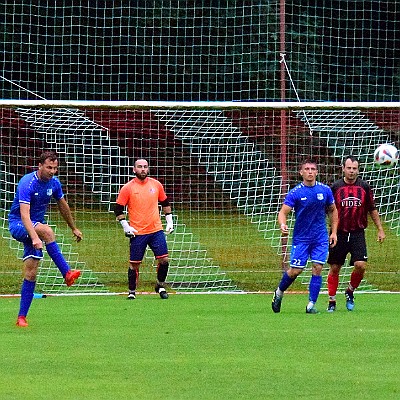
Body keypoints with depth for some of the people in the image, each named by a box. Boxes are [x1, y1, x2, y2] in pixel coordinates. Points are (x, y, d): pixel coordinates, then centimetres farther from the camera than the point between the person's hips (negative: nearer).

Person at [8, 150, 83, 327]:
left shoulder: (54, 183, -1)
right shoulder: (27, 183, -23)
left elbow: (63, 206, 19)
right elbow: (24, 215, -33)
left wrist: (74, 228, 27)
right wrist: (34, 237, -46)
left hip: (36, 227, 6)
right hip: (17, 225, -6)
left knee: (31, 273, -6)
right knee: (46, 231, -37)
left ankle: (21, 317, -3)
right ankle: (67, 273, -36)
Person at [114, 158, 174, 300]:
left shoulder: (156, 185, 6)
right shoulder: (127, 188, -3)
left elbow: (165, 203, 20)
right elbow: (118, 209, 1)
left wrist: (169, 221, 14)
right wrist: (125, 226, -6)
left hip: (156, 230, 2)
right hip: (137, 233, -2)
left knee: (164, 259, -4)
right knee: (134, 264, 0)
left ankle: (160, 285, 18)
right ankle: (132, 292, 14)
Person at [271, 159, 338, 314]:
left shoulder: (325, 190, 1)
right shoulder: (295, 193, -7)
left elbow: (333, 211, 13)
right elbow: (283, 212, -10)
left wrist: (334, 232, 7)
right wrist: (283, 225, -32)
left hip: (320, 238, 2)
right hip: (301, 238, -2)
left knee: (317, 269, -7)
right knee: (295, 270, -3)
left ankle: (311, 305, -2)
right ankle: (279, 293, 24)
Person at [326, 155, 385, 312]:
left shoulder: (364, 187, 4)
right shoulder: (335, 187, -1)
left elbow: (372, 209, 13)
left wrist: (380, 229, 12)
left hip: (358, 233, 1)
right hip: (339, 233, -1)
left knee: (360, 265, -14)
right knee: (334, 268, 3)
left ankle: (350, 292, 12)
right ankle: (332, 301, 16)